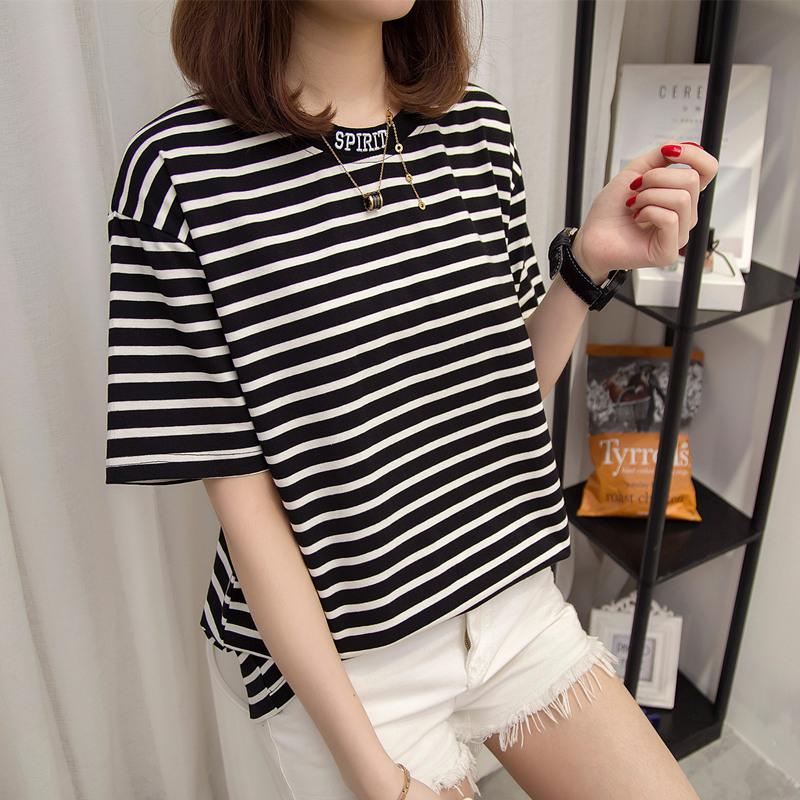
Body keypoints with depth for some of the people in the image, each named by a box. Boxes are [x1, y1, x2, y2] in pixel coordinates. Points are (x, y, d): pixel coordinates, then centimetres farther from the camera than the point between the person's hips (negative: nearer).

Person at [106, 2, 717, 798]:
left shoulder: (477, 128, 0)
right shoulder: (180, 167, -16)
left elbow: (511, 384, 7)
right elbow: (243, 497, -16)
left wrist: (588, 262, -12)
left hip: (516, 601, 5)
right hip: (335, 652, -4)